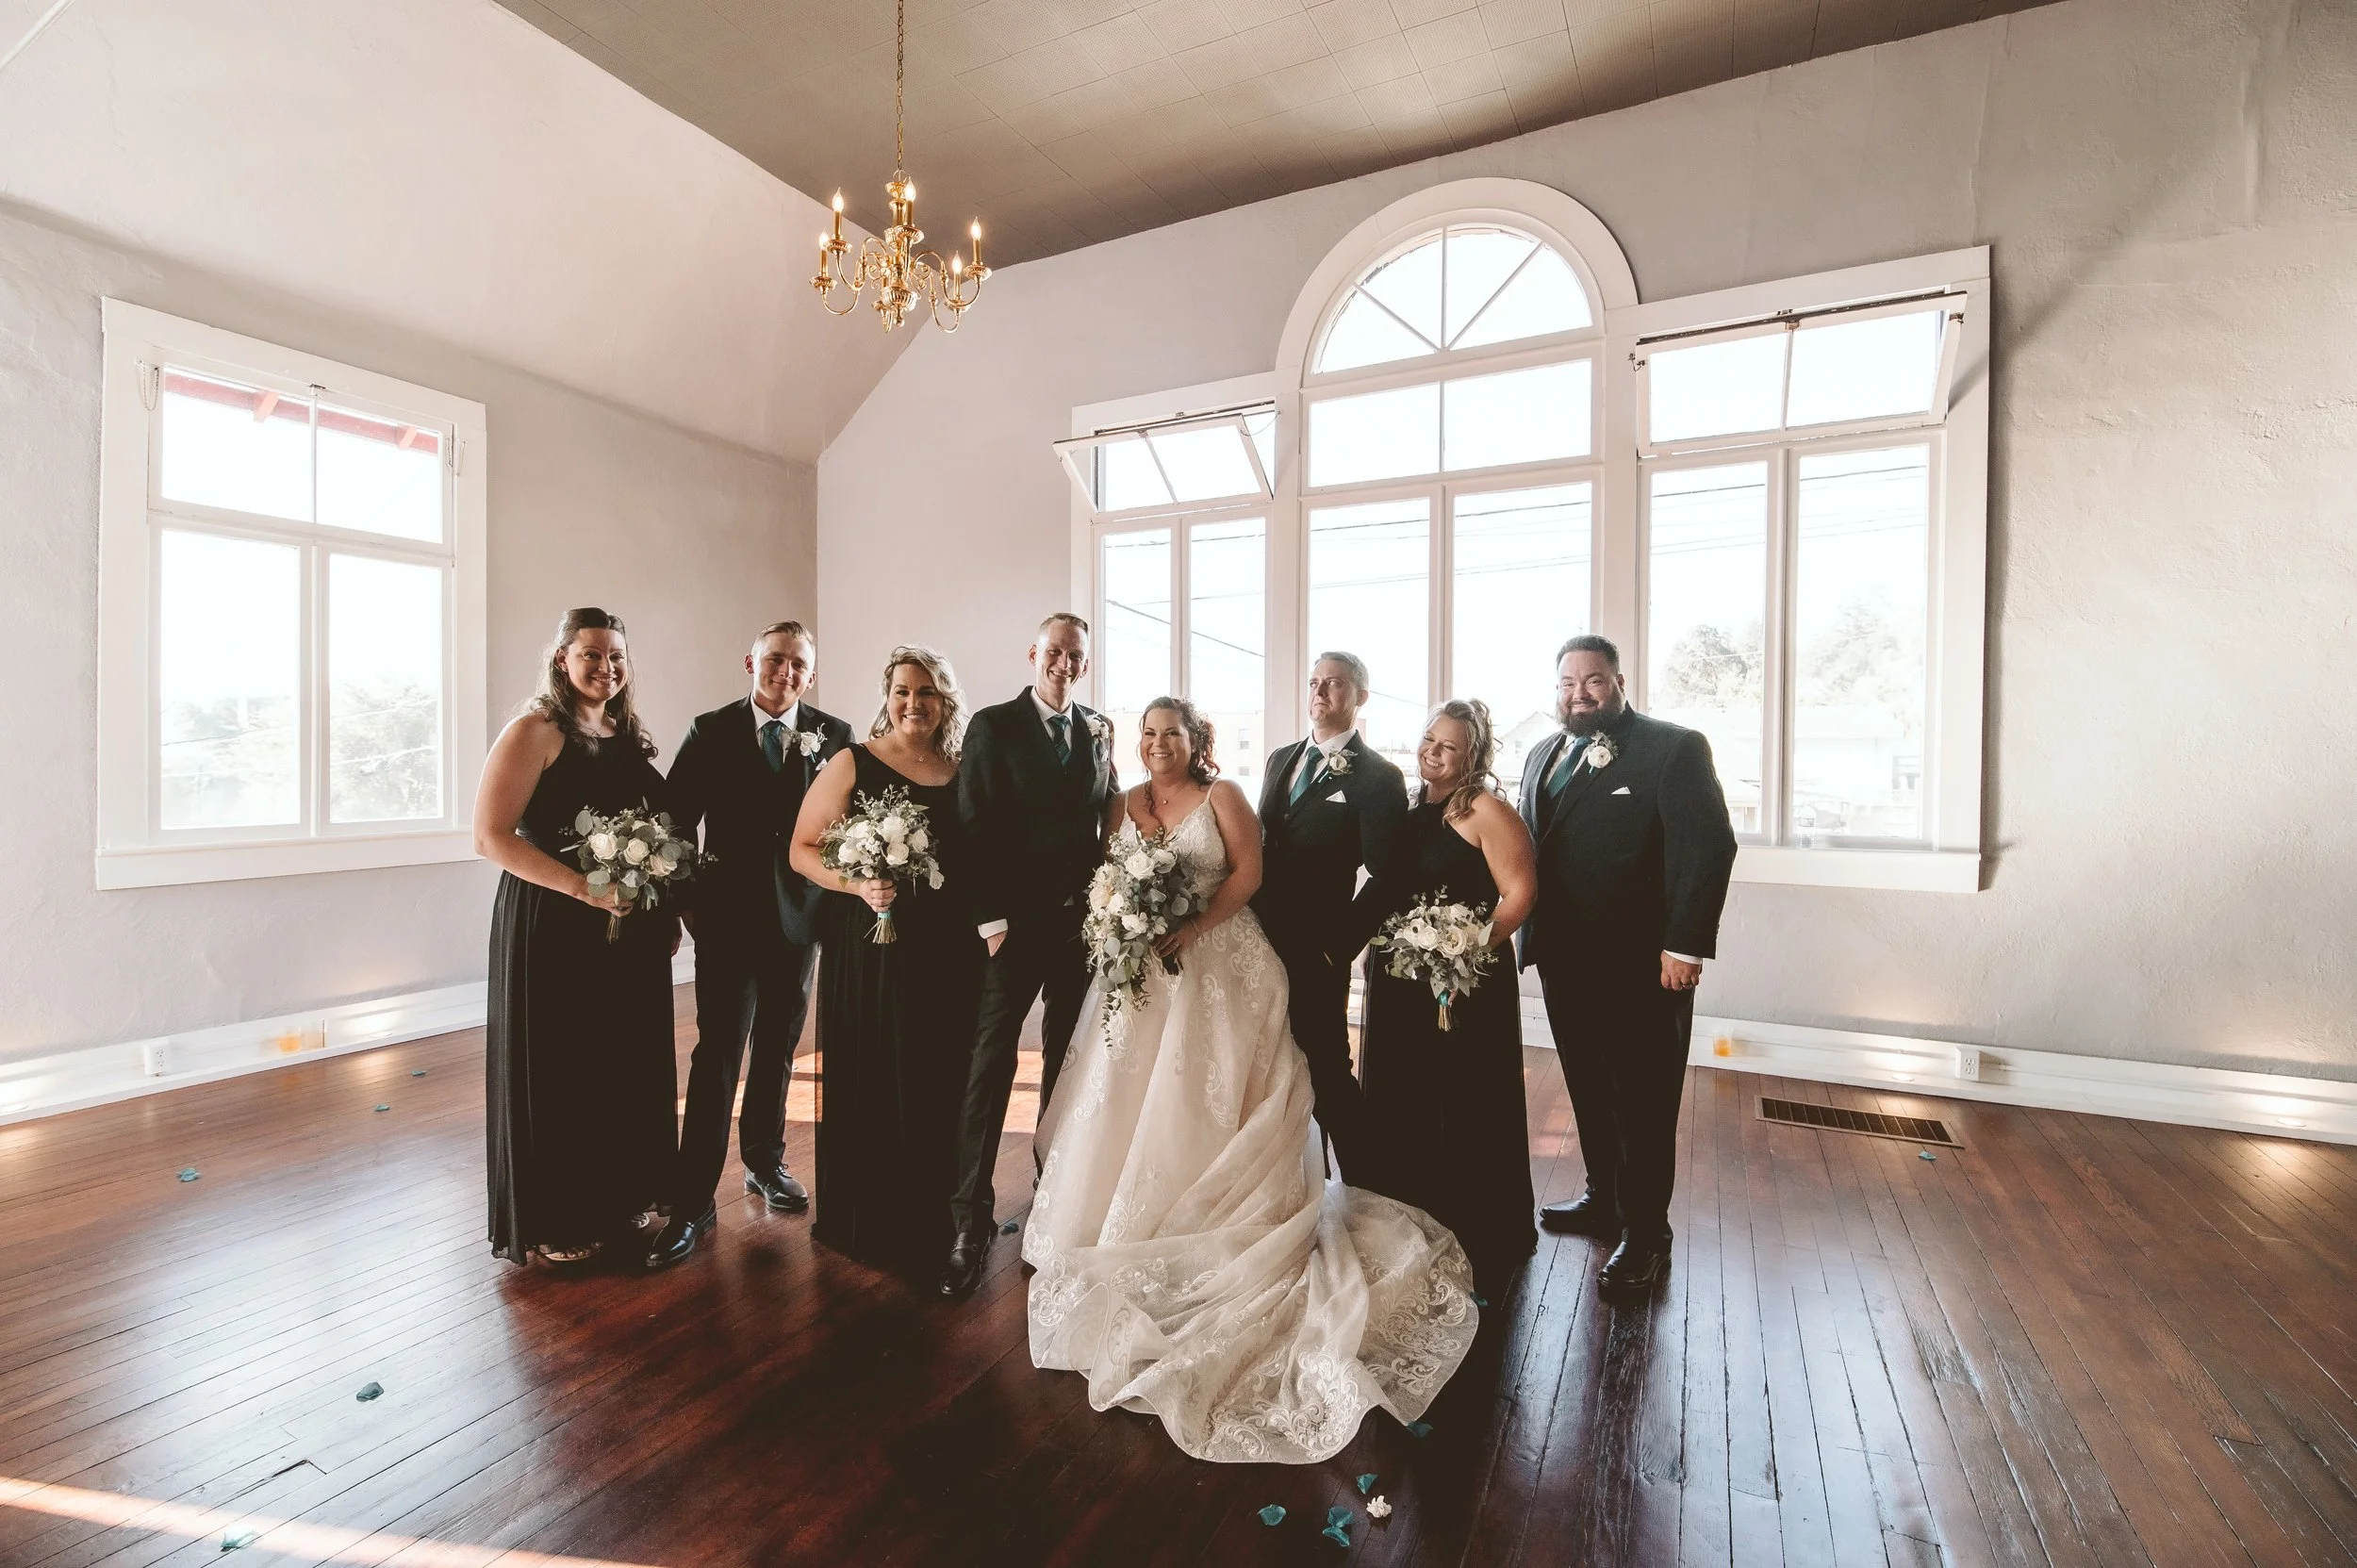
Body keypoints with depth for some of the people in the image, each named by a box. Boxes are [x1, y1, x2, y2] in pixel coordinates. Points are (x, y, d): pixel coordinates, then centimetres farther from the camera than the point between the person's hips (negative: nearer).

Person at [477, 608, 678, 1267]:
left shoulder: (629, 737, 11)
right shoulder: (534, 731, -8)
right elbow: (491, 837, -15)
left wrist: (667, 910, 8)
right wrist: (587, 889, -23)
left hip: (632, 930, 6)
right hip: (553, 926, -6)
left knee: (626, 1064, 13)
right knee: (558, 1071, 6)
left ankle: (614, 1202, 32)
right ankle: (554, 1223, 25)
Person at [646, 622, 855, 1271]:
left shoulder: (834, 735, 0)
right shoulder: (711, 731, -2)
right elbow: (675, 821, 0)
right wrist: (675, 904, -2)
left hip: (800, 918, 2)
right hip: (729, 917, -2)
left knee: (777, 1050, 17)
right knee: (718, 1056, -2)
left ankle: (765, 1161, 35)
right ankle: (693, 1203, 8)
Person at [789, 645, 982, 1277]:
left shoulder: (963, 772, 8)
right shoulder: (853, 764, -1)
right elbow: (802, 849, -3)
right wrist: (859, 885, -19)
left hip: (949, 954, 3)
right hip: (870, 951, -3)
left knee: (939, 1083, 10)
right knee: (867, 1083, 4)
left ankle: (931, 1221, 29)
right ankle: (863, 1224, 24)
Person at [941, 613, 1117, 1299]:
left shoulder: (1099, 732, 10)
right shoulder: (993, 725, -3)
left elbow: (1108, 822, 12)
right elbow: (973, 827, -8)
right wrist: (990, 919, -11)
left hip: (1081, 925, 4)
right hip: (1014, 925, -4)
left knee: (1067, 1068, 14)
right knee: (989, 1069, -2)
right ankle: (971, 1221, 9)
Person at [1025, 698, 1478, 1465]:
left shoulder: (1222, 796, 0)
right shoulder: (1121, 806, 12)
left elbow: (1248, 871, -8)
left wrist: (1193, 926, -19)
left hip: (1218, 965, -4)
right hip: (1140, 968, 4)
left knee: (1211, 1096, -2)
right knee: (1129, 1099, 3)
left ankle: (1223, 1235, 10)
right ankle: (1134, 1231, 17)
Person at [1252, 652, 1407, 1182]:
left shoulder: (1378, 776, -9)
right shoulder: (1282, 759, 12)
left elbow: (1384, 878, -12)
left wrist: (1339, 949, -14)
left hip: (1315, 953, -6)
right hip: (1262, 940, 7)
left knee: (1327, 1069, 2)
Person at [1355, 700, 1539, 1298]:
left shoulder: (1485, 810, -11)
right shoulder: (1408, 807, 9)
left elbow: (1519, 893, -15)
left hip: (1467, 985, -7)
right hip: (1399, 984, 7)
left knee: (1467, 1109, 6)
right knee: (1402, 1106, 17)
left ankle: (1484, 1248, 27)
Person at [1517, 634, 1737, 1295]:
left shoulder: (1674, 747, -10)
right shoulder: (1545, 754, 12)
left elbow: (1708, 847, -15)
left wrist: (1686, 944, -19)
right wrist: (1531, 934, 6)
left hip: (1643, 965, -6)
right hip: (1565, 961, 6)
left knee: (1644, 1103, 7)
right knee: (1589, 1090, 19)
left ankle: (1645, 1236, 22)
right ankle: (1603, 1200, 38)